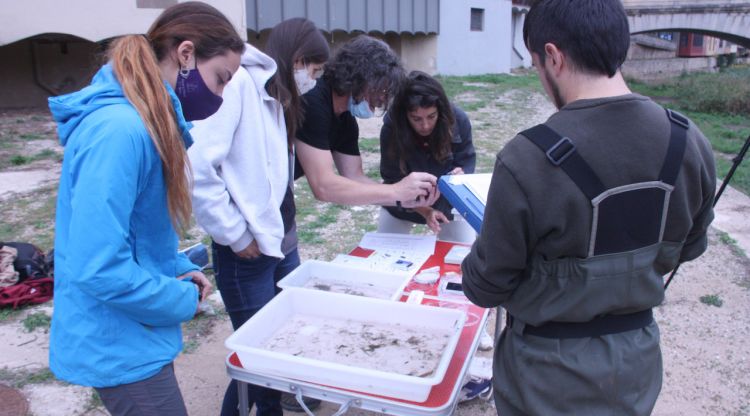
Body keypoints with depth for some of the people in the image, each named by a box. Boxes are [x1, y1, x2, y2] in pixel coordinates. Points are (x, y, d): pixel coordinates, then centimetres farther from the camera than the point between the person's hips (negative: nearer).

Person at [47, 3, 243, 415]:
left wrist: (180, 270, 0)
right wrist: (184, 300, -15)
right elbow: (98, 269, -29)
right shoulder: (120, 130, -27)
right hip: (119, 346, -9)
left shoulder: (147, 121, 4)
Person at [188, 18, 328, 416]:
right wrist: (236, 235, -17)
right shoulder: (237, 84, -17)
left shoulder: (275, 96, 12)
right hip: (247, 253, -9)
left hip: (283, 244, 9)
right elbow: (197, 168, -25)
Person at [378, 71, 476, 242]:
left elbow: (467, 161, -14)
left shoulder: (458, 120, -26)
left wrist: (461, 173, -39)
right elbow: (394, 181, -24)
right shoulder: (391, 128, -30)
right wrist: (425, 211, -38)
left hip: (449, 201, 1)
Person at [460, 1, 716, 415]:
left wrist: (474, 267, 3)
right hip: (638, 364, 5)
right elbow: (687, 248, 4)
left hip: (551, 371, -4)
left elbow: (486, 286, -19)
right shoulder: (691, 144, -13)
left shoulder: (525, 161, -31)